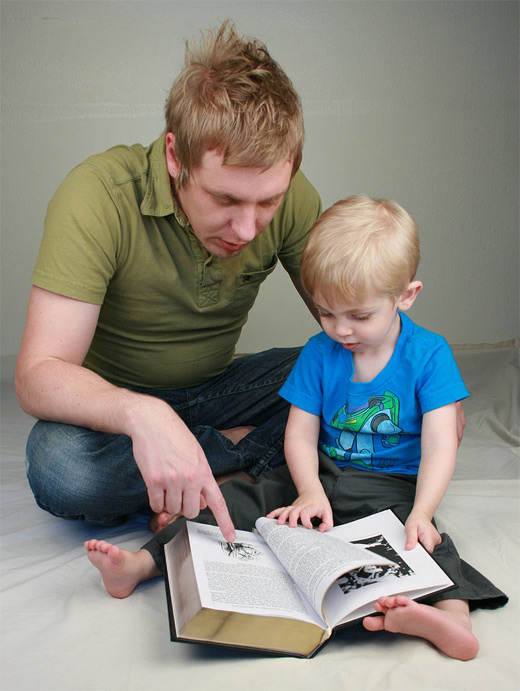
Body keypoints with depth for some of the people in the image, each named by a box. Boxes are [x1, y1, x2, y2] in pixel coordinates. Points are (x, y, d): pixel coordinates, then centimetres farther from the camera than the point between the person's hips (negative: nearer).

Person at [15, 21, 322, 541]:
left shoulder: (291, 196, -15)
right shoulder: (99, 194, -28)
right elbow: (36, 377, -32)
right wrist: (141, 414, -52)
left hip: (217, 387, 3)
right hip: (114, 399, -2)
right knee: (61, 470, -36)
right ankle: (239, 449, -15)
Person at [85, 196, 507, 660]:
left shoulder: (428, 354, -10)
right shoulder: (319, 352, -1)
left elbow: (440, 444, -17)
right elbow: (300, 434, -3)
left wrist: (421, 513, -33)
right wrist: (310, 493, -22)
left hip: (393, 486, -3)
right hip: (322, 477, 3)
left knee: (417, 533, -34)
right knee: (240, 500, -12)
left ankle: (451, 610, -58)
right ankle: (142, 563, -15)